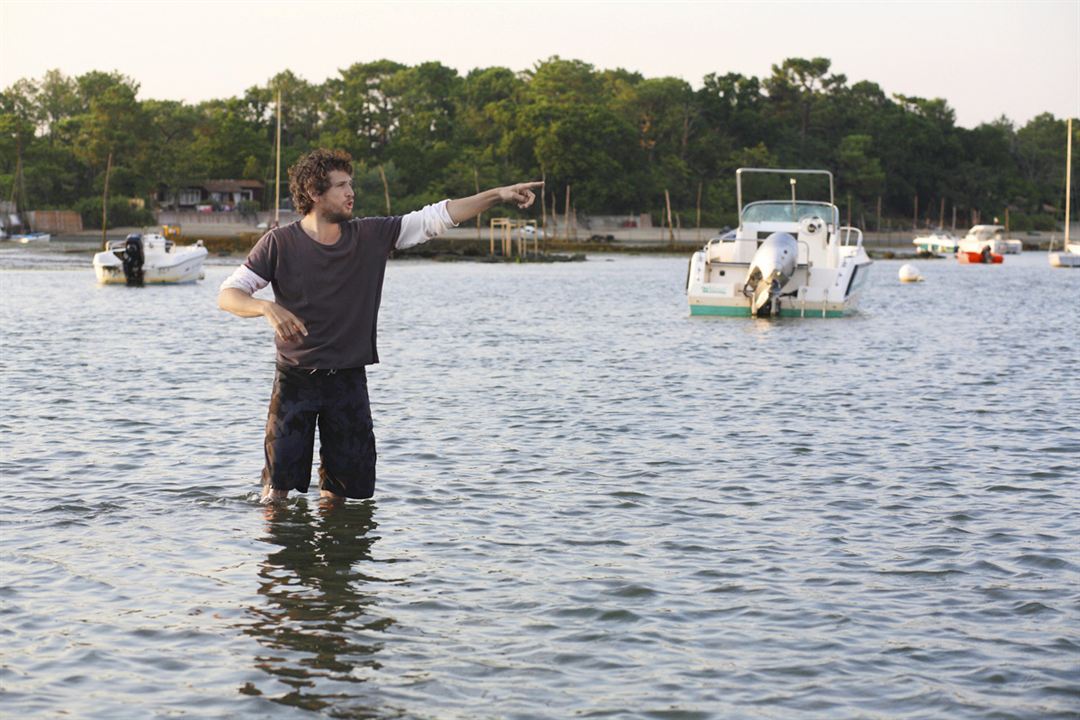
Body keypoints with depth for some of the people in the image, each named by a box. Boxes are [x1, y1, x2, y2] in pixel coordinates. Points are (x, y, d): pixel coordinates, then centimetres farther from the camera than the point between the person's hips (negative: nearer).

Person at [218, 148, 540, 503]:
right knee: (279, 483, 0)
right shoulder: (279, 243, -8)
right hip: (296, 377, -3)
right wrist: (267, 308, -30)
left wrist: (497, 195, -7)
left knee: (341, 488, 9)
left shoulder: (371, 236, 1)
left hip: (349, 379, 3)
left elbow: (434, 218, -1)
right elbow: (228, 295, -10)